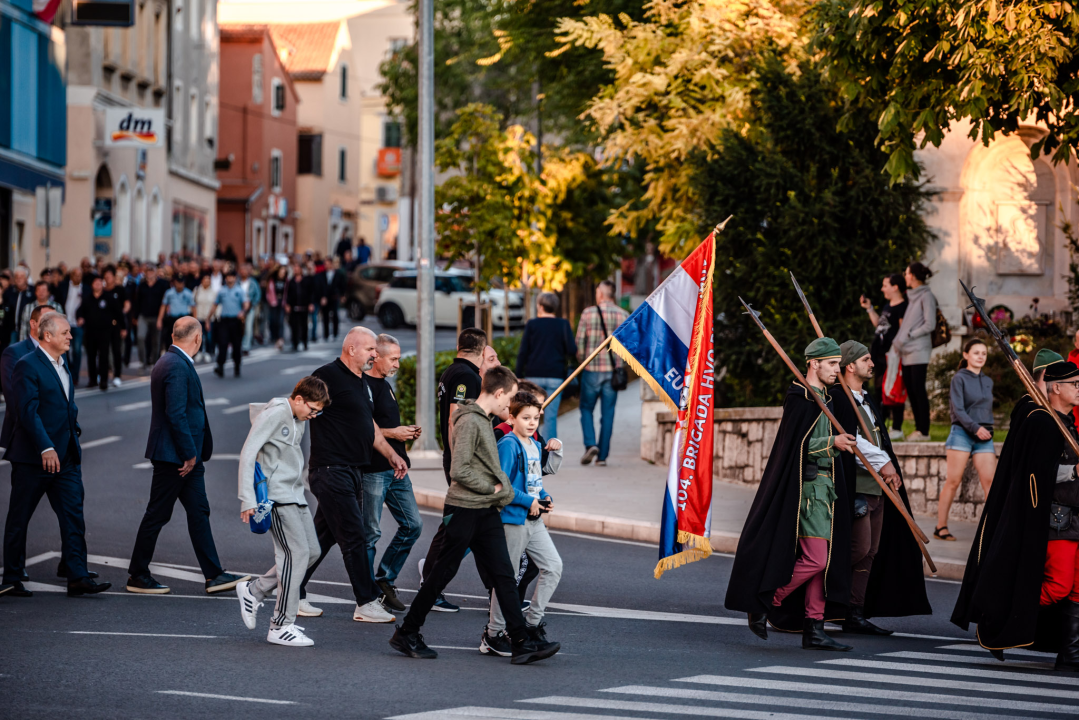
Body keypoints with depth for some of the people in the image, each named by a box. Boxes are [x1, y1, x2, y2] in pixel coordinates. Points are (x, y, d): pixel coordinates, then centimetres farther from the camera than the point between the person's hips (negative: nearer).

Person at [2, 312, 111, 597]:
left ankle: (77, 578, -4)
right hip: (33, 457, -8)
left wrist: (74, 436, 16)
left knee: (74, 515, -2)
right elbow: (28, 411, -19)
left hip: (65, 458, 8)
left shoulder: (62, 366, 15)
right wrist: (46, 448, -26)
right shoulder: (27, 366, -12)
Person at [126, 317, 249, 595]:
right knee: (157, 515, 0)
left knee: (199, 512, 8)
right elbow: (176, 414, -24)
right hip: (174, 455, -10)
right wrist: (190, 454, -18)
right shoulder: (178, 367, -18)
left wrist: (194, 453, 18)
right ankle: (137, 576, 9)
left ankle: (214, 576, 9)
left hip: (186, 456, 10)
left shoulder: (170, 362, 14)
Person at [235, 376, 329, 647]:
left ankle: (254, 591, 19)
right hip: (277, 497, -10)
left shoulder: (299, 419, 14)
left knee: (311, 551, 7)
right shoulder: (273, 415, -13)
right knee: (296, 553, -14)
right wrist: (248, 499, -21)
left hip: (295, 496, 10)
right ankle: (281, 626, -9)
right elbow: (247, 454, -17)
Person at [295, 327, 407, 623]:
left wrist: (391, 455, 23)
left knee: (324, 536, 12)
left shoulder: (363, 382, 18)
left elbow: (369, 425, 27)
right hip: (331, 469, -10)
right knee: (354, 537, -7)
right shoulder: (328, 376, -12)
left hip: (353, 470, 10)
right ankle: (367, 604, -4)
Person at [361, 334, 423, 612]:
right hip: (372, 470, -9)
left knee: (413, 524, 7)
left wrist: (407, 432, 11)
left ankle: (384, 579, 18)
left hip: (396, 468, 9)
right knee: (370, 532, -3)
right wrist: (391, 433, -18)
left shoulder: (385, 385, 19)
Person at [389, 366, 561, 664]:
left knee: (504, 576, 2)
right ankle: (407, 634, 13)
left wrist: (503, 489, 9)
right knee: (442, 573, 1)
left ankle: (522, 642, -1)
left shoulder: (484, 420, 14)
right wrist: (492, 488, -13)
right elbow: (459, 471, -23)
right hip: (463, 511, -9)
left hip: (487, 512, 9)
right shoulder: (469, 422, -16)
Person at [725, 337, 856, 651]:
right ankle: (763, 604, 1)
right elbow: (796, 446, -16)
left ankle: (814, 630, 6)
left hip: (824, 486, 10)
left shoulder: (823, 399, 17)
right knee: (814, 559, -14)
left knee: (822, 559, 5)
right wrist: (831, 443, -23)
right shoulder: (799, 398, -11)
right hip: (808, 486, -10)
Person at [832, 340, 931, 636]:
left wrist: (890, 466, 5)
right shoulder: (840, 400, -9)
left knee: (871, 551, 6)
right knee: (860, 547, -13)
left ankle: (856, 614, 7)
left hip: (877, 486, 9)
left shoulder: (867, 401, 20)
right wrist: (883, 463, -17)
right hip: (857, 485, -9)